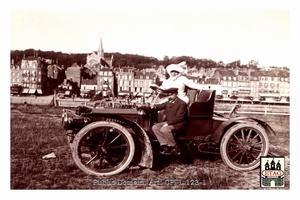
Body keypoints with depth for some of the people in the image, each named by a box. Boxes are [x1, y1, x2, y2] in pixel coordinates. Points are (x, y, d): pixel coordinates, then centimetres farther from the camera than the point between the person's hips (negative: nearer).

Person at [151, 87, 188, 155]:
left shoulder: (182, 104, -13)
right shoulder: (168, 102, 11)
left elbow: (179, 118, -19)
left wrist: (168, 123, -23)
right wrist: (155, 106, -17)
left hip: (178, 124, -9)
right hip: (169, 122, 9)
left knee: (164, 130, -32)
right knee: (155, 127, -4)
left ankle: (175, 147, -14)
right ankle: (165, 144, -4)